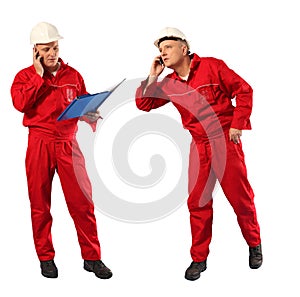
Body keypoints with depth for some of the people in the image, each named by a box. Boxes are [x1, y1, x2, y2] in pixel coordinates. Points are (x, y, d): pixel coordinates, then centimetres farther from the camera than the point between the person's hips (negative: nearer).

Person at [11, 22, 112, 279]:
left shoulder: (73, 75, 10)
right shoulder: (25, 76, 4)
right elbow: (20, 103, -15)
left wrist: (92, 116, -4)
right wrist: (39, 75, -11)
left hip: (68, 142, 1)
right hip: (39, 143, -1)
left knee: (82, 200, -2)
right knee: (40, 204, 6)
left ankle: (92, 257, 8)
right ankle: (46, 258, 19)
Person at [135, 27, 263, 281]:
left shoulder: (212, 66, -7)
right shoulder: (169, 84, 7)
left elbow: (243, 90, -6)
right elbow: (143, 104, 8)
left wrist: (237, 124, -9)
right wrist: (152, 76, -1)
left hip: (225, 140, -4)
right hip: (199, 145, 4)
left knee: (240, 195, 3)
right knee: (198, 202, 3)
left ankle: (255, 245, 26)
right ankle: (199, 258, 14)